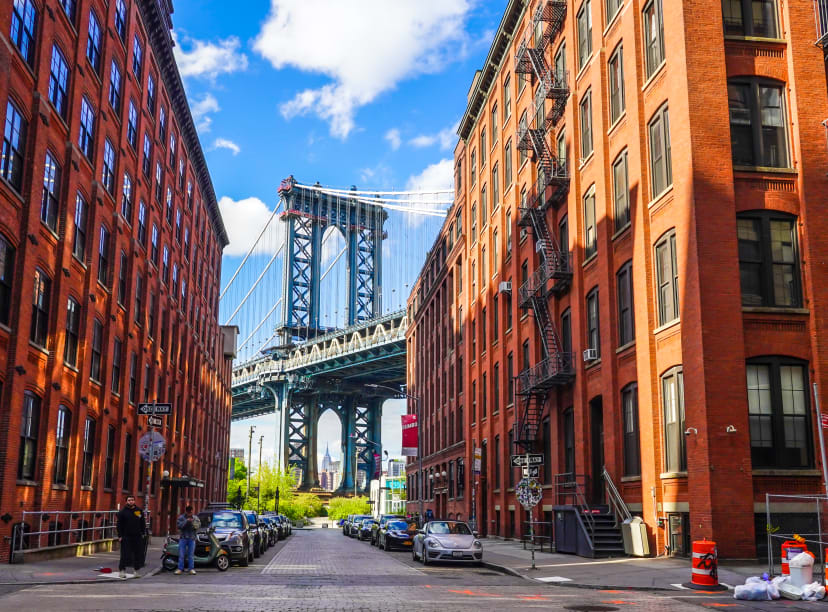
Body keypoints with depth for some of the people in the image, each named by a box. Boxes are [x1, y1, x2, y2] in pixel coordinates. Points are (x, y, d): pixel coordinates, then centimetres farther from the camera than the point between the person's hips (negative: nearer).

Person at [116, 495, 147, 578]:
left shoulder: (139, 511, 10)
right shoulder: (122, 512, 0)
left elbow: (143, 524, 15)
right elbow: (119, 525, -2)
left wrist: (143, 533, 8)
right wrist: (120, 536, -8)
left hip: (137, 537, 3)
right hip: (126, 536, -3)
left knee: (138, 554, 6)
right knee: (125, 554, -5)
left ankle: (137, 570, 17)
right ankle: (121, 570, 3)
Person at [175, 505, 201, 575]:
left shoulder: (195, 518, 9)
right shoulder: (181, 517, 1)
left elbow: (199, 525, 2)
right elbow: (179, 525, -14)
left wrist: (194, 523, -16)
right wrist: (186, 521, -22)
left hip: (192, 538, 2)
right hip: (183, 538, -2)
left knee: (191, 555, 3)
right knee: (181, 554, -3)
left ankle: (191, 569, 6)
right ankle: (180, 569, 2)